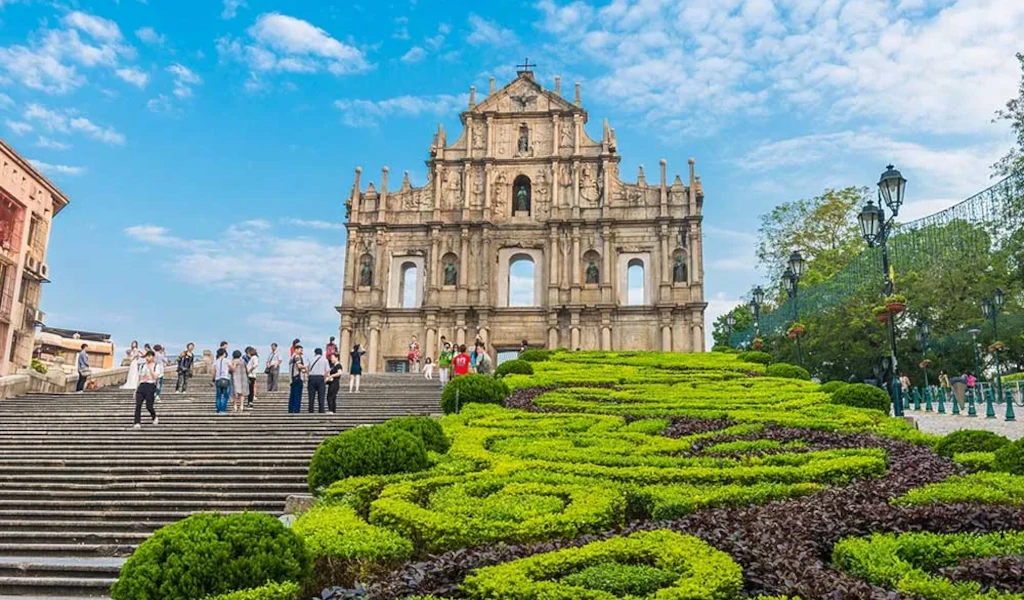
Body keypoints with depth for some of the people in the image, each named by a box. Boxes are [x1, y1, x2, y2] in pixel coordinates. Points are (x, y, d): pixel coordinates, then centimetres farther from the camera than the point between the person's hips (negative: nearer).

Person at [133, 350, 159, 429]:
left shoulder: (156, 366, 2)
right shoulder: (142, 365, 16)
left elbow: (155, 377, -12)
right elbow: (139, 377, 19)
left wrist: (150, 368, -16)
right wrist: (136, 390, 16)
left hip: (151, 386, -4)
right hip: (141, 386, 4)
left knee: (149, 406, -6)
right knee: (138, 405, -11)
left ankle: (155, 418, 24)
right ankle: (137, 423, -12)